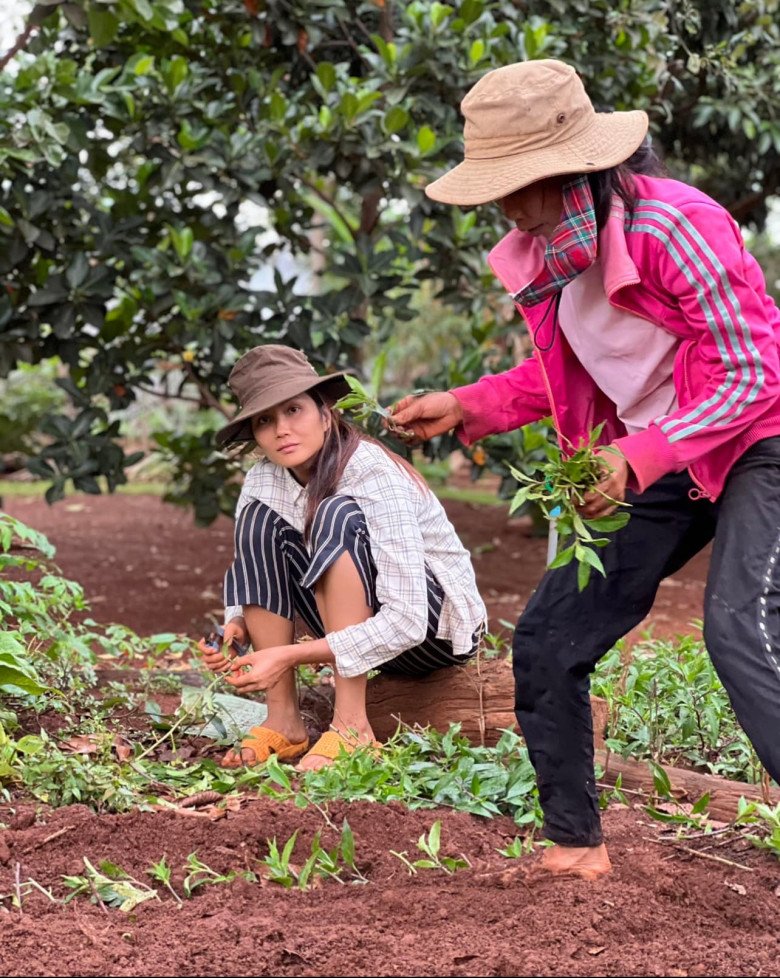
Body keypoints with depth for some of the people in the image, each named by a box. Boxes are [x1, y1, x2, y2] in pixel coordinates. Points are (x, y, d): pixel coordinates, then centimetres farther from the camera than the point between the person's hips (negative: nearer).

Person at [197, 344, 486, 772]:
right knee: (259, 520, -13)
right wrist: (236, 627, -21)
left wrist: (289, 656, -37)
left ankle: (352, 729, -29)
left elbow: (405, 622, -34)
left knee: (338, 517, -30)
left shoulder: (373, 476, -27)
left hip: (437, 627, -6)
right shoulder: (264, 480, -8)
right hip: (362, 627, 6)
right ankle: (283, 722, -13)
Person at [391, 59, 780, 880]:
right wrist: (465, 407, 1)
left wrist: (640, 457, -30)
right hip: (653, 462, 8)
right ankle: (575, 846, 19)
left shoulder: (673, 227, -27)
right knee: (548, 642, 5)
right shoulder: (550, 252, -3)